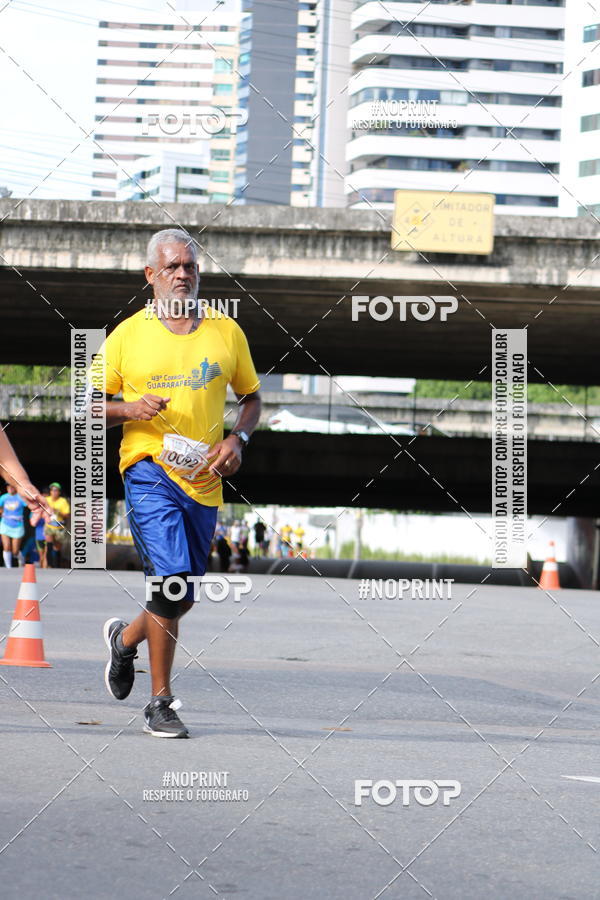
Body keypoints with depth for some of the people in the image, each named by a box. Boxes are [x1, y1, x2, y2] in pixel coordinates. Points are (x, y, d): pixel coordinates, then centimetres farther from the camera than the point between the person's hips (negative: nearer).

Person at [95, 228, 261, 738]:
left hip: (205, 481, 4)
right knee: (171, 580, -19)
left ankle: (125, 638, 44)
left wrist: (238, 438, -1)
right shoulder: (127, 335, 3)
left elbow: (251, 396, 19)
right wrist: (129, 410, -12)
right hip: (149, 470, -4)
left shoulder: (226, 332, 9)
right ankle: (161, 704, -6)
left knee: (182, 597, 10)